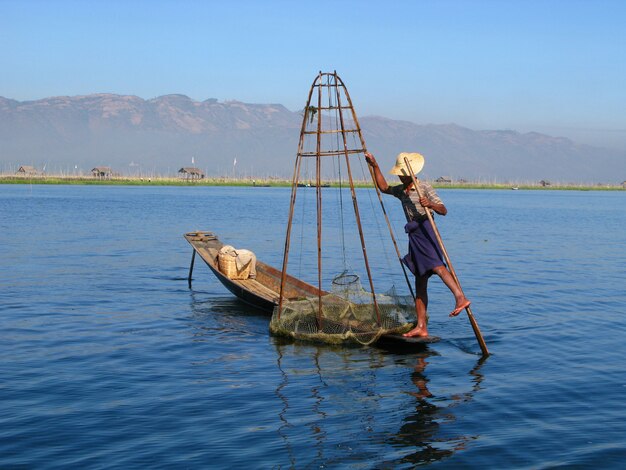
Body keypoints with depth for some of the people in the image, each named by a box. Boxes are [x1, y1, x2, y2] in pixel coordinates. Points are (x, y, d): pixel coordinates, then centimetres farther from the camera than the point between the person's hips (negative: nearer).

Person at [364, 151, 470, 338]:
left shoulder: (425, 188, -3)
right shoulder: (401, 190, 19)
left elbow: (443, 210, -11)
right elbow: (383, 187, 35)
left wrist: (430, 205, -31)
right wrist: (375, 166, 28)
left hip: (425, 230, -7)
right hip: (414, 235, 7)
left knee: (437, 266, -32)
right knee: (420, 282, 6)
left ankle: (461, 297, -45)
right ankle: (421, 327, 6)